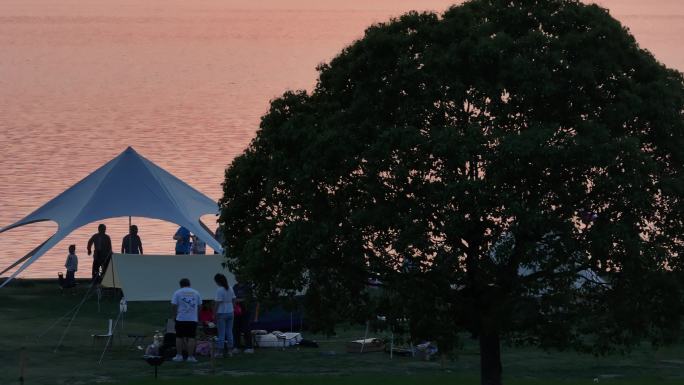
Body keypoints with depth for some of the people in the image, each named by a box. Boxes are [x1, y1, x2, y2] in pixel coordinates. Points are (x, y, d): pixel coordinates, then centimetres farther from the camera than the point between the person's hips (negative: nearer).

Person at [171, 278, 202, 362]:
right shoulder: (196, 293, 8)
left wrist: (175, 315, 7)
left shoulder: (177, 293, 0)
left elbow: (173, 305, -6)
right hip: (193, 319, 2)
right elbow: (199, 306, 10)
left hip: (181, 318, -2)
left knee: (179, 337, 8)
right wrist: (198, 316, 22)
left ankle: (179, 355, 9)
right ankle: (190, 356, 0)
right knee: (191, 338, 2)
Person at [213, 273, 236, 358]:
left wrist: (214, 313, -11)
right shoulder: (230, 289, 6)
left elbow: (217, 303, -17)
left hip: (222, 313, -7)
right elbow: (233, 300, 11)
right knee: (229, 332, 12)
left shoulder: (220, 290, -16)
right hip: (230, 312, 7)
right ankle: (230, 351, 15)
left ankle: (220, 351, 2)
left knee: (221, 333, -1)